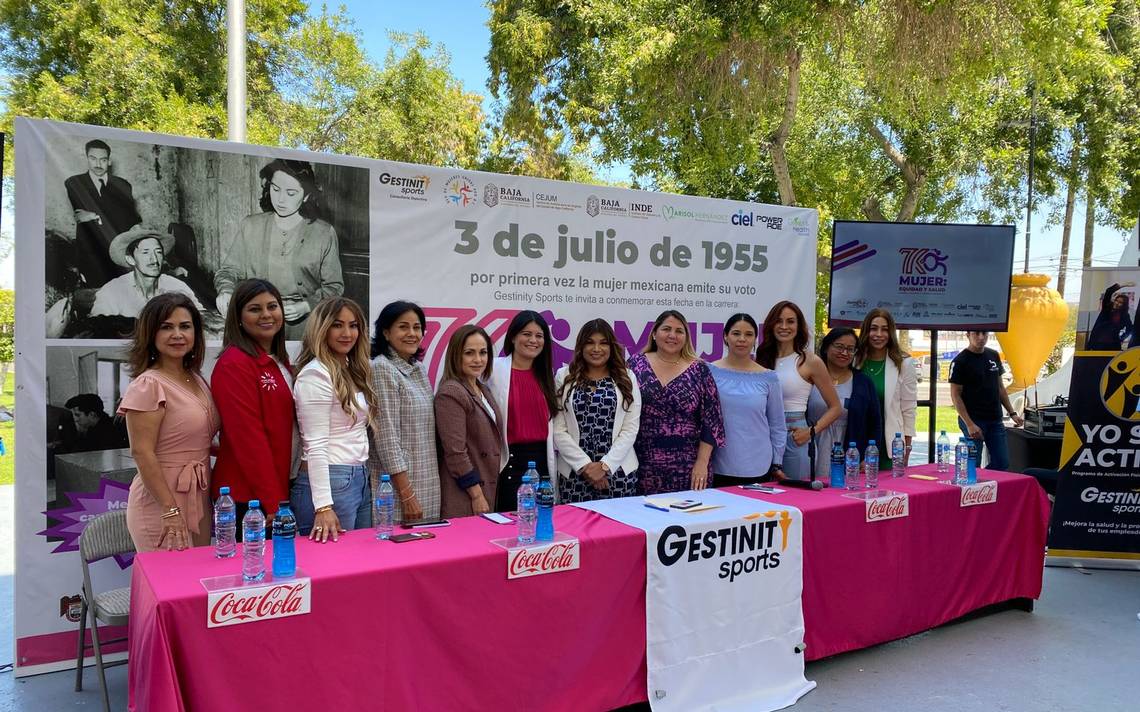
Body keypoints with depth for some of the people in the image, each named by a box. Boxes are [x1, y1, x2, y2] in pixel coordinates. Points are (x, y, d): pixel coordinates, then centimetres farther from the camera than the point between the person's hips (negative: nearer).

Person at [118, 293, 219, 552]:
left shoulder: (196, 380, 9)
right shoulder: (148, 385, -14)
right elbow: (142, 453, -18)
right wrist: (170, 510, -20)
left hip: (199, 498, 8)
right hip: (162, 501, -8)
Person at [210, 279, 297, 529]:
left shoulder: (279, 362, 13)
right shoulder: (234, 365, -14)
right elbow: (248, 437, -19)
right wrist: (273, 503, -19)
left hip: (281, 488, 8)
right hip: (247, 497, -8)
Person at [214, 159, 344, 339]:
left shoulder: (324, 233, 0)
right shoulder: (250, 225, 5)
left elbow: (334, 286, 5)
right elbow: (229, 270, 14)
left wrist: (307, 306, -11)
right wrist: (225, 290, -8)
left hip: (303, 328, -1)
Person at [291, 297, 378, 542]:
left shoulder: (352, 371, 13)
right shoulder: (315, 374, -13)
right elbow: (315, 445, -18)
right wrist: (323, 507, -22)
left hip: (360, 479, 8)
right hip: (329, 481, -8)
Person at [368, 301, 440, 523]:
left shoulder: (419, 369, 12)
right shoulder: (382, 368, -11)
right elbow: (386, 437, -16)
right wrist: (407, 495, -18)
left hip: (428, 483, 7)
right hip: (398, 482, -7)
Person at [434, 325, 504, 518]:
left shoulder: (483, 390, 14)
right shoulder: (450, 393, -13)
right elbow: (455, 452, -18)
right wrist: (477, 496, -16)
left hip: (486, 489, 8)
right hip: (463, 498, -8)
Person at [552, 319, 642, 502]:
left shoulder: (627, 378, 6)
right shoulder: (564, 377, 5)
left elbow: (630, 429, 0)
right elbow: (558, 430, -1)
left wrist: (605, 465, -9)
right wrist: (585, 465, -9)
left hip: (619, 472, 1)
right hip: (574, 473, 0)